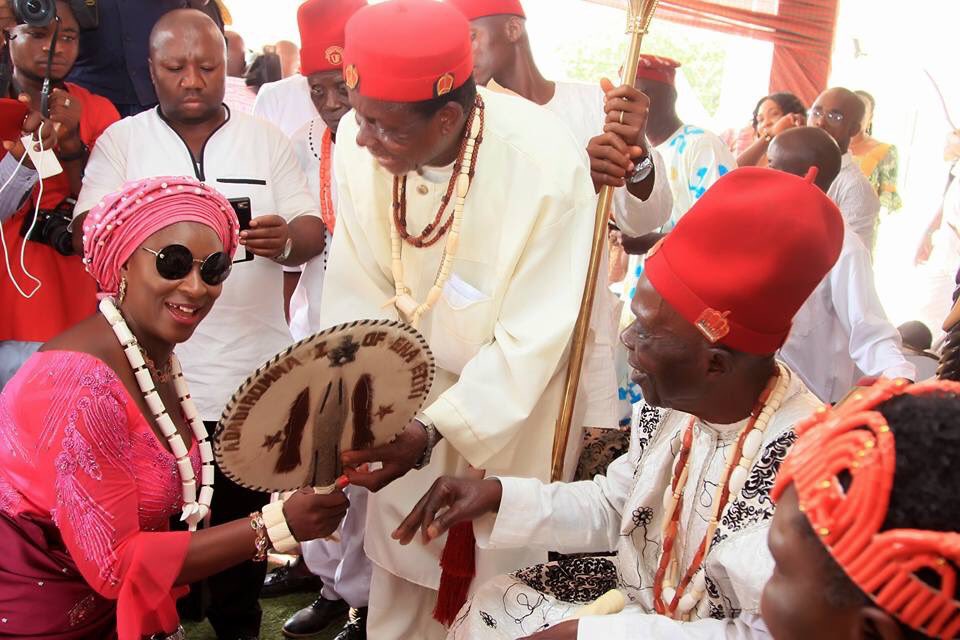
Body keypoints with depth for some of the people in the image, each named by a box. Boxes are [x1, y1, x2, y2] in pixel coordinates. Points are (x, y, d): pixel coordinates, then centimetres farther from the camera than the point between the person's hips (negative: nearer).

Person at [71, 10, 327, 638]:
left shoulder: (267, 139, 8)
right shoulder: (121, 140, 6)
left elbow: (313, 231, 2)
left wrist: (284, 239, -22)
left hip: (250, 371, 1)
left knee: (244, 517, 9)